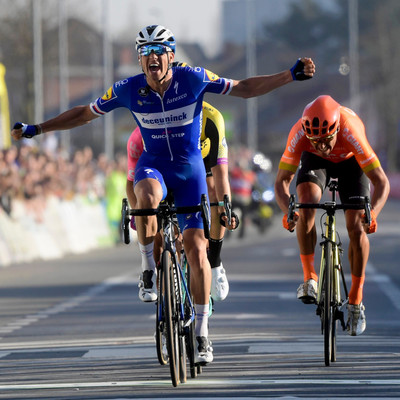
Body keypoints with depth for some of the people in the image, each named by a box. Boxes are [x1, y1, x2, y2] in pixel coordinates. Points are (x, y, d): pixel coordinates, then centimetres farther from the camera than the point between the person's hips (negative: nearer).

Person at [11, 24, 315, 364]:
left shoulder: (193, 79, -15)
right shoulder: (128, 90, -11)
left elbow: (244, 88, -7)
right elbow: (85, 113, 2)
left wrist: (291, 76, -16)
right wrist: (36, 129, 0)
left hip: (190, 168, 0)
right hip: (153, 165, 0)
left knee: (196, 249, -8)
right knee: (148, 197, -38)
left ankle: (202, 333, 3)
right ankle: (149, 268, -17)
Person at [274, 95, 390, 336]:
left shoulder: (352, 133, -42)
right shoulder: (299, 135, -38)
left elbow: (381, 182, -37)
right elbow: (282, 181, -30)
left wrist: (373, 213, -55)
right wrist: (288, 211, -50)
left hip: (350, 161, -1)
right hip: (315, 162, 1)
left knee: (356, 228, -13)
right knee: (306, 201, -30)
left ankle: (356, 298, 5)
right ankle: (310, 278, -18)